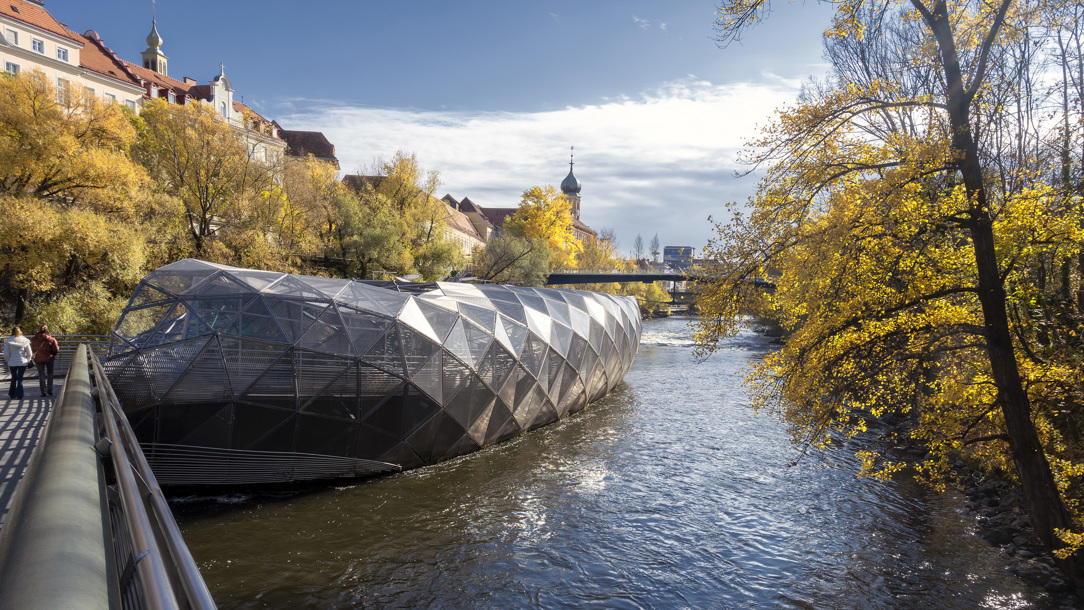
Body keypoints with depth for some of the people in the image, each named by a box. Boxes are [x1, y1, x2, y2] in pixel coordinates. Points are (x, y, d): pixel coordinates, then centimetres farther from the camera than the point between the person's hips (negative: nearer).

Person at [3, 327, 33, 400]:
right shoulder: (25, 340, 0)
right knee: (20, 378, 5)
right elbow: (30, 354, 1)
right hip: (22, 362, -1)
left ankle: (12, 394, 23)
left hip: (12, 363, 1)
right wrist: (28, 361, 17)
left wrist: (8, 361, 14)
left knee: (14, 378, 16)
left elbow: (6, 354, -3)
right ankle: (19, 394, -1)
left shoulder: (8, 341, -1)